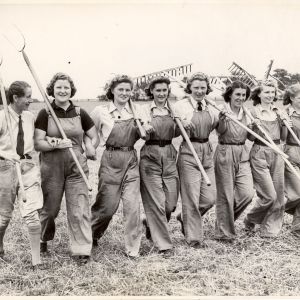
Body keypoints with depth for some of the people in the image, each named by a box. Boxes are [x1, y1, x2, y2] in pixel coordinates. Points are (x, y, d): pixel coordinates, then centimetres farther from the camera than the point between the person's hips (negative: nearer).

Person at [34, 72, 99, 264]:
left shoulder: (80, 113, 4)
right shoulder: (45, 114, -1)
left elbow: (95, 137, 14)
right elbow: (38, 143, -5)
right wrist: (56, 144, -21)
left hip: (77, 167, 1)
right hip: (52, 167, -1)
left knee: (80, 209, -3)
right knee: (50, 208, 12)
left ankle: (82, 250, 7)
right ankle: (43, 240, 39)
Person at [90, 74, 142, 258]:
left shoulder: (135, 112, 10)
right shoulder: (101, 112, 0)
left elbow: (140, 136, 21)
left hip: (131, 160, 3)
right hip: (110, 160, -3)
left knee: (132, 205, -2)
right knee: (108, 205, 3)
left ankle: (133, 248, 9)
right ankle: (91, 235, 30)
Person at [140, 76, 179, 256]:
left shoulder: (173, 109, 11)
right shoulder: (145, 110, 0)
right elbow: (143, 133, -10)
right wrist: (146, 129, -32)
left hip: (169, 155, 4)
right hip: (150, 156, -4)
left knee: (171, 203, 6)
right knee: (156, 202, -3)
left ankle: (151, 224, 36)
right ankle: (164, 244, 8)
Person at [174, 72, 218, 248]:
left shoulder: (210, 108, 11)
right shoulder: (181, 105, -4)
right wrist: (182, 124, -22)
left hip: (207, 151, 6)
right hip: (188, 152, -5)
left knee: (210, 197, 5)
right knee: (192, 198, -1)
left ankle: (186, 218, 31)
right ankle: (194, 237, 13)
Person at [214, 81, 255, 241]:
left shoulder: (246, 113, 10)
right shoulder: (222, 110, -7)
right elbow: (221, 131, -22)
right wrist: (222, 119, -39)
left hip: (242, 154, 5)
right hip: (225, 153, -5)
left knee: (247, 193, -3)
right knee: (225, 195, 2)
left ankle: (226, 216, 24)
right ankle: (224, 232, 16)